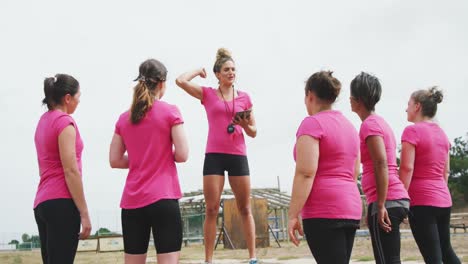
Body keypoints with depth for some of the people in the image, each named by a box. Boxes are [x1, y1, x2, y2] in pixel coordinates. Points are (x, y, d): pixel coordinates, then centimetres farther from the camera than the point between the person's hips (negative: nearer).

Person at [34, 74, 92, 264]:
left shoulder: (43, 121, 18)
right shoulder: (65, 121, -8)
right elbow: (70, 171, -15)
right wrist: (84, 213, -13)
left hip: (42, 203, 9)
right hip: (61, 203, -9)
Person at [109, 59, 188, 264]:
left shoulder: (124, 118, 10)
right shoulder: (170, 111, -3)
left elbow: (115, 161, 10)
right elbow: (182, 155, -8)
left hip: (131, 201, 5)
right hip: (163, 198, -5)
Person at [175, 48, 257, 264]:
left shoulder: (244, 97, 10)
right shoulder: (207, 94, 5)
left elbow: (253, 132, 13)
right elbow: (180, 81, -9)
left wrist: (245, 125, -8)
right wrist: (198, 71, 8)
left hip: (238, 155, 2)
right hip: (214, 155, -2)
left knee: (245, 209, 4)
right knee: (211, 209, -3)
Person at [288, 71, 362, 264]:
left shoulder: (312, 123, -8)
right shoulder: (349, 126, 17)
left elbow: (305, 173, -16)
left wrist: (293, 215, -15)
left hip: (323, 212, -8)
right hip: (351, 210, 8)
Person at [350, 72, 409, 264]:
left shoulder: (370, 124, -8)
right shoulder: (380, 122, 20)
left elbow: (381, 165, -18)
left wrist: (380, 205, -21)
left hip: (386, 202, -9)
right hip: (397, 199, 9)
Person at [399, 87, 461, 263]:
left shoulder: (412, 131, -10)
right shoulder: (441, 133, 12)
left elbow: (407, 168, -17)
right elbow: (446, 171, 16)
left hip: (422, 201, -7)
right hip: (444, 200, 8)